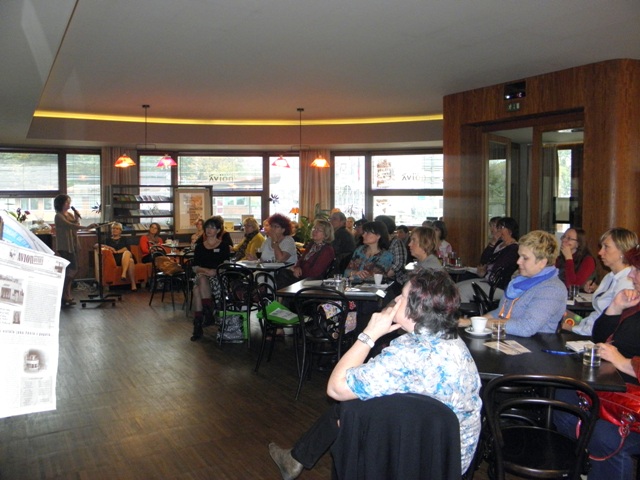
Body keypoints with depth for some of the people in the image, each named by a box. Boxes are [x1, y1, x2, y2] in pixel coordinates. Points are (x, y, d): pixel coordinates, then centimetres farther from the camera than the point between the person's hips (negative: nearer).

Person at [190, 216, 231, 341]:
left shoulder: (224, 246, 9)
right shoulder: (200, 246, 17)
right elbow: (195, 267, 9)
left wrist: (215, 271, -17)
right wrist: (206, 270, -11)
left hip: (218, 277, -2)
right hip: (202, 276, 3)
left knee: (197, 289, -33)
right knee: (201, 279, -36)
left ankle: (198, 323, -33)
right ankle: (209, 311, -35)